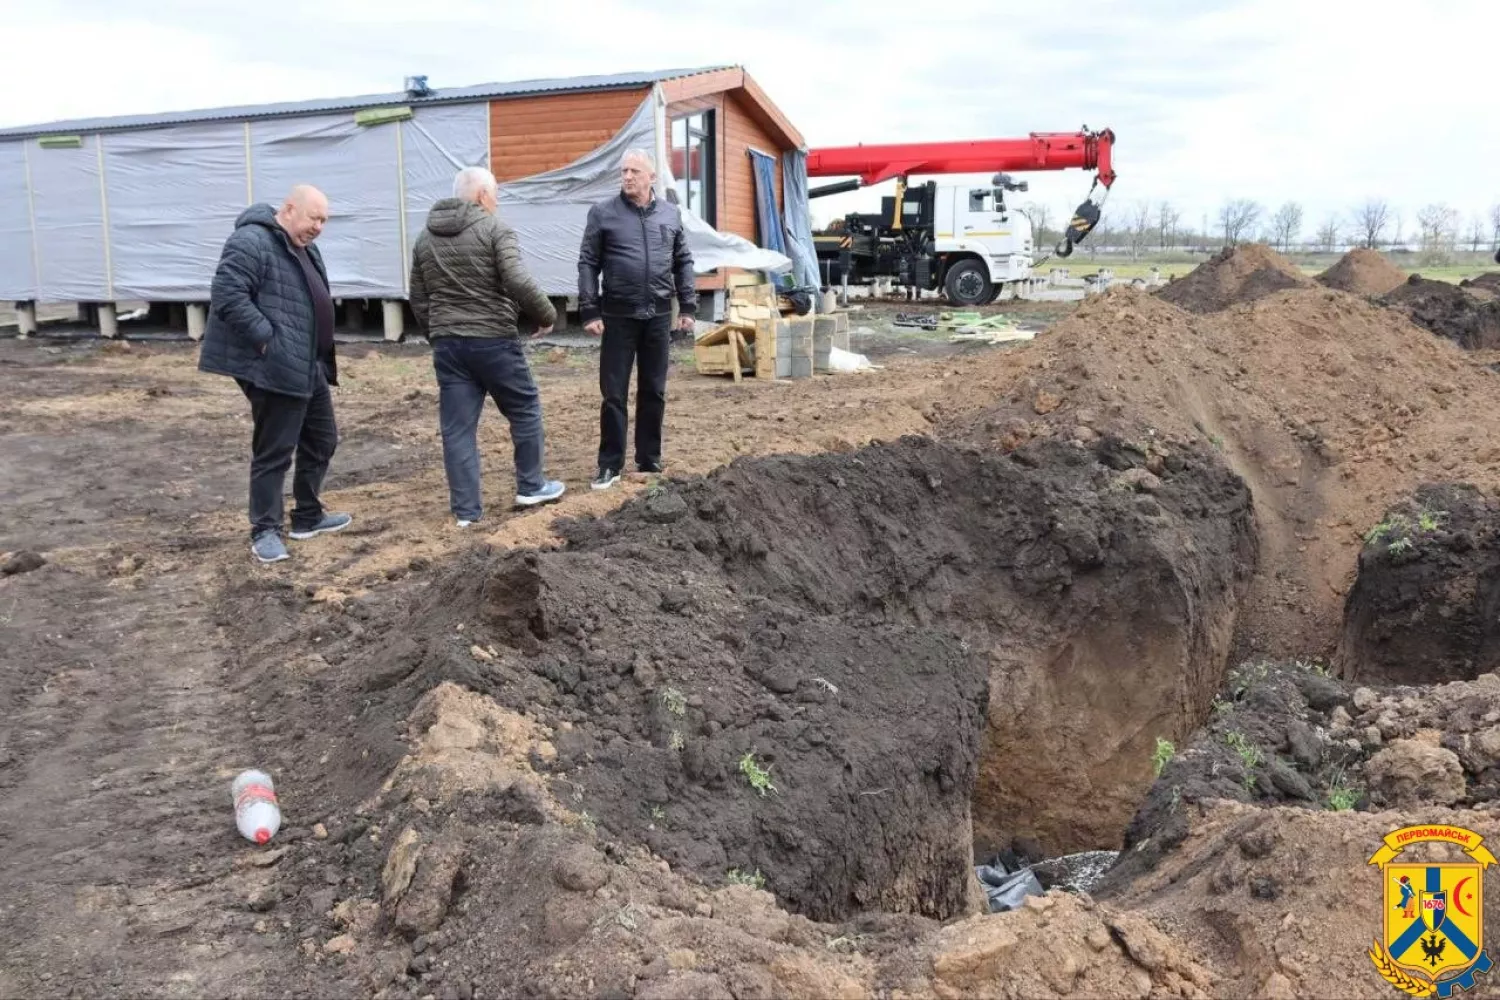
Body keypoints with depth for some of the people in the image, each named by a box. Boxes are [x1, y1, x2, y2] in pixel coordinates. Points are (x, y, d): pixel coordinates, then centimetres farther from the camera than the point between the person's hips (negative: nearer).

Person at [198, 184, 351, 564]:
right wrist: (266, 338, -24)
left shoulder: (304, 249, 17)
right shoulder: (252, 242, -15)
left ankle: (308, 517, 30)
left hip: (309, 368, 10)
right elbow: (227, 295, -24)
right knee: (274, 451, -3)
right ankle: (265, 530, 7)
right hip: (274, 370, -10)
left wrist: (324, 359, 18)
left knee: (321, 442, 17)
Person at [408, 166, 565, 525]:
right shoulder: (494, 229, -7)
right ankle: (530, 486, 23)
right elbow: (518, 282, -18)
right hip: (494, 340, -5)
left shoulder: (425, 237, 12)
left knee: (457, 428, 6)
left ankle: (466, 509, 7)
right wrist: (546, 314, -5)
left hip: (447, 344, 5)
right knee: (525, 410, 14)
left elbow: (417, 298, 14)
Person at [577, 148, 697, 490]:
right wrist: (589, 311, -7)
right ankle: (610, 465, 9)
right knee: (613, 393, 1)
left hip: (658, 316, 3)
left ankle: (650, 461, 20)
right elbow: (588, 264, -1)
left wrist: (688, 307, 6)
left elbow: (683, 263, 13)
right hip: (618, 316, -3)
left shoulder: (671, 214, 8)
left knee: (654, 392, 10)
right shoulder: (603, 213, -1)